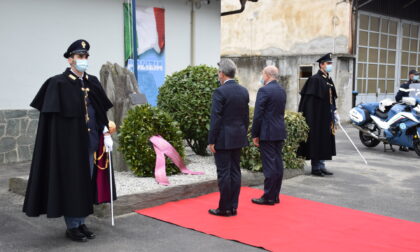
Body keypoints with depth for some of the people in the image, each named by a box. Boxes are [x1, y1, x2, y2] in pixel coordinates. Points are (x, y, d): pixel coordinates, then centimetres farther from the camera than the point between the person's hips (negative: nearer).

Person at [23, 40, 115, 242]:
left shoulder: (93, 82, 10)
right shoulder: (58, 83, -8)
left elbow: (101, 111, 14)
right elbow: (52, 118, -10)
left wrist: (106, 134, 6)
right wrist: (59, 142, -15)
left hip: (89, 142, 6)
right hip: (69, 141, -6)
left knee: (86, 182, 12)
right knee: (71, 182, 1)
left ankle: (81, 222, 24)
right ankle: (72, 226, 13)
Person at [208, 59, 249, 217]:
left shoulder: (220, 92, -14)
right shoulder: (244, 91, 7)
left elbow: (216, 119, -15)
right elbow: (246, 117, 12)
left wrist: (211, 141, -10)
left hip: (223, 139, -7)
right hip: (238, 138, 7)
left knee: (224, 173, -1)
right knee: (235, 172, 10)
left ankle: (224, 208, 6)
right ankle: (233, 207, 17)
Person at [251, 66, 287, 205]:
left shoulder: (264, 90, -14)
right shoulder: (282, 90, 12)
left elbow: (258, 115, -15)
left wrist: (255, 135, -8)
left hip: (267, 133, -8)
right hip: (280, 132, 8)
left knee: (269, 165, -4)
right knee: (277, 164, 11)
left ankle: (268, 197, 2)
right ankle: (275, 195, 19)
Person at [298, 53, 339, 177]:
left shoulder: (329, 80, 13)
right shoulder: (315, 79, -12)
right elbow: (310, 101, -17)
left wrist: (334, 112, 11)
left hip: (327, 116, 9)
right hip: (317, 116, -9)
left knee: (325, 141, 12)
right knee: (316, 140, -1)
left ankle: (321, 165, 21)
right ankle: (315, 167, 8)